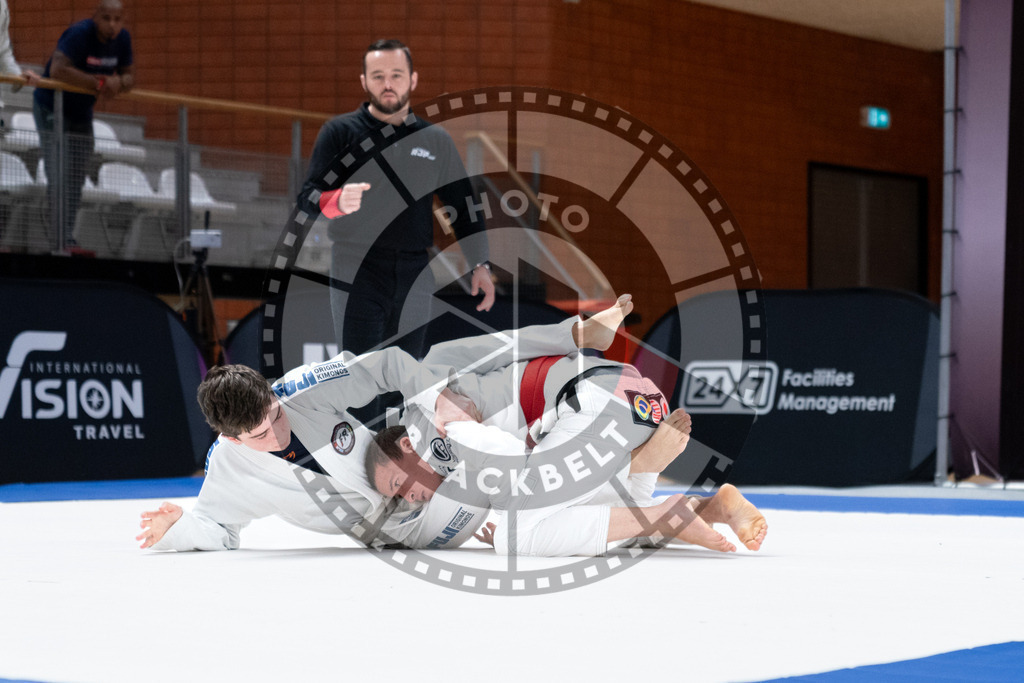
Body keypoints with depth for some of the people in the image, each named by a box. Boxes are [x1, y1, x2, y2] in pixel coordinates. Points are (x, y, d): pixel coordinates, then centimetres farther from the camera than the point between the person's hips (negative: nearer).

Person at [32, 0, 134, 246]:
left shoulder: (122, 39, -2)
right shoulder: (80, 34, -25)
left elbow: (130, 76, 6)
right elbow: (58, 70, -36)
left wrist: (118, 83, -19)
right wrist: (99, 82, -31)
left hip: (82, 113, 7)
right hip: (51, 108, -7)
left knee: (77, 178, 8)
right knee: (60, 174, -14)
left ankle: (68, 235, 14)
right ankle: (63, 235, -16)